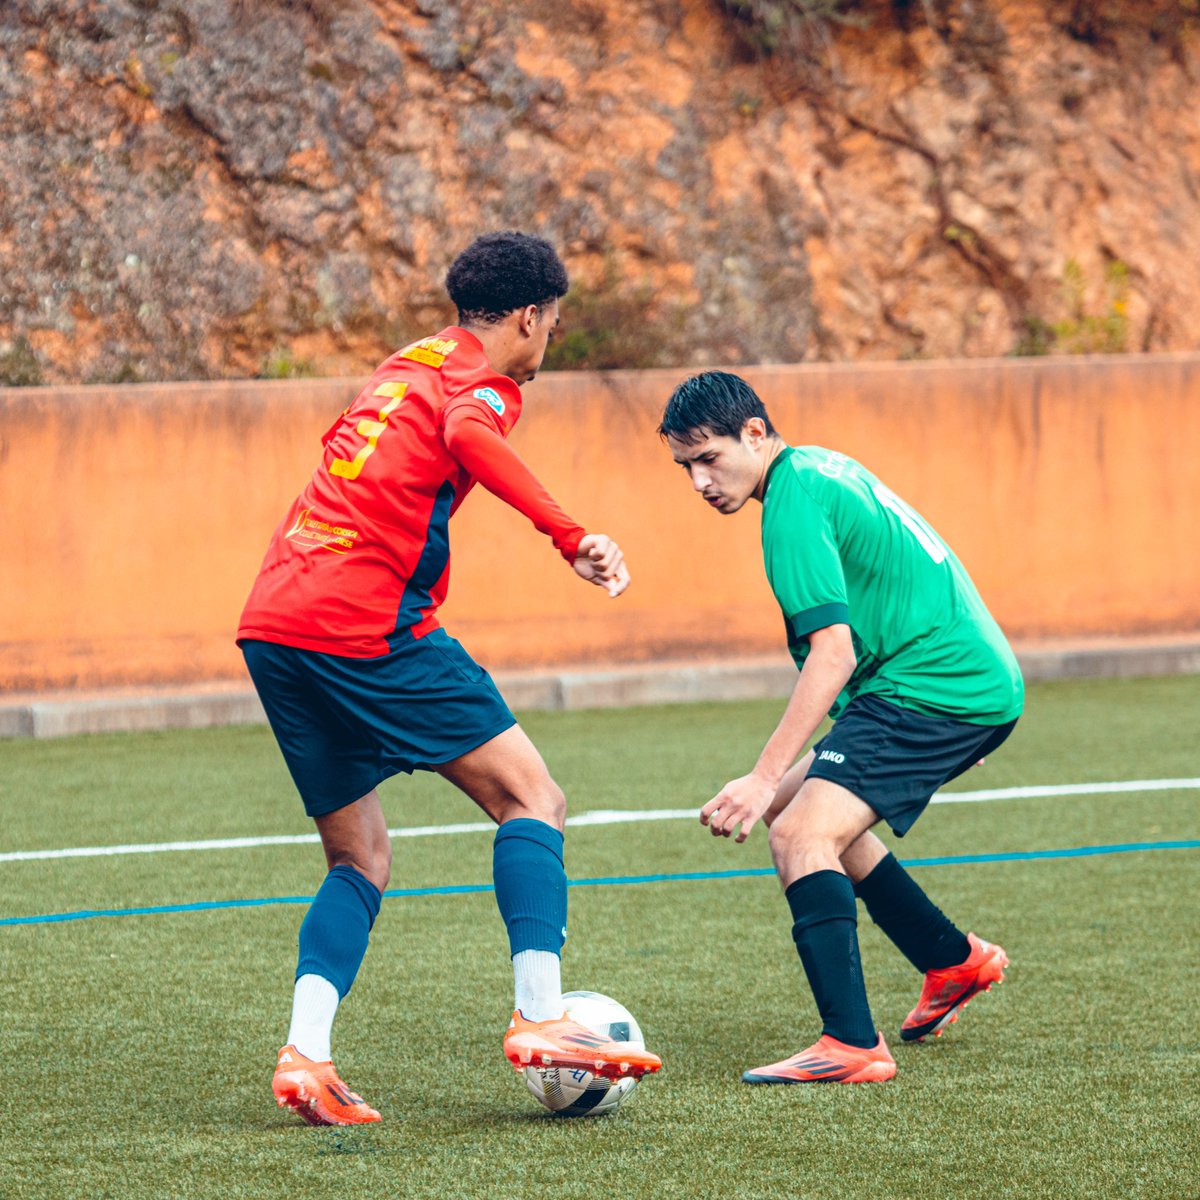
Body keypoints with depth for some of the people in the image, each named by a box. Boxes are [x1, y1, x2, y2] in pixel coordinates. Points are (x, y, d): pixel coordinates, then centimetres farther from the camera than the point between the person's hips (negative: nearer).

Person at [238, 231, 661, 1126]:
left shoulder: (408, 364, 25)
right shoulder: (484, 380, 0)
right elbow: (469, 434, -23)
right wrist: (571, 538, -31)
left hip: (271, 625, 8)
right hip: (364, 623, -8)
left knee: (361, 857, 14)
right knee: (531, 800, -1)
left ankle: (306, 1053, -3)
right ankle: (540, 1016, -15)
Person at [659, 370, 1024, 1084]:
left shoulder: (793, 502, -15)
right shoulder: (822, 468, 16)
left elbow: (833, 653, -22)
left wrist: (766, 777, -25)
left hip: (935, 689, -11)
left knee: (800, 833, -20)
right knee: (800, 806, 22)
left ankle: (853, 1047, -30)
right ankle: (954, 961, 31)